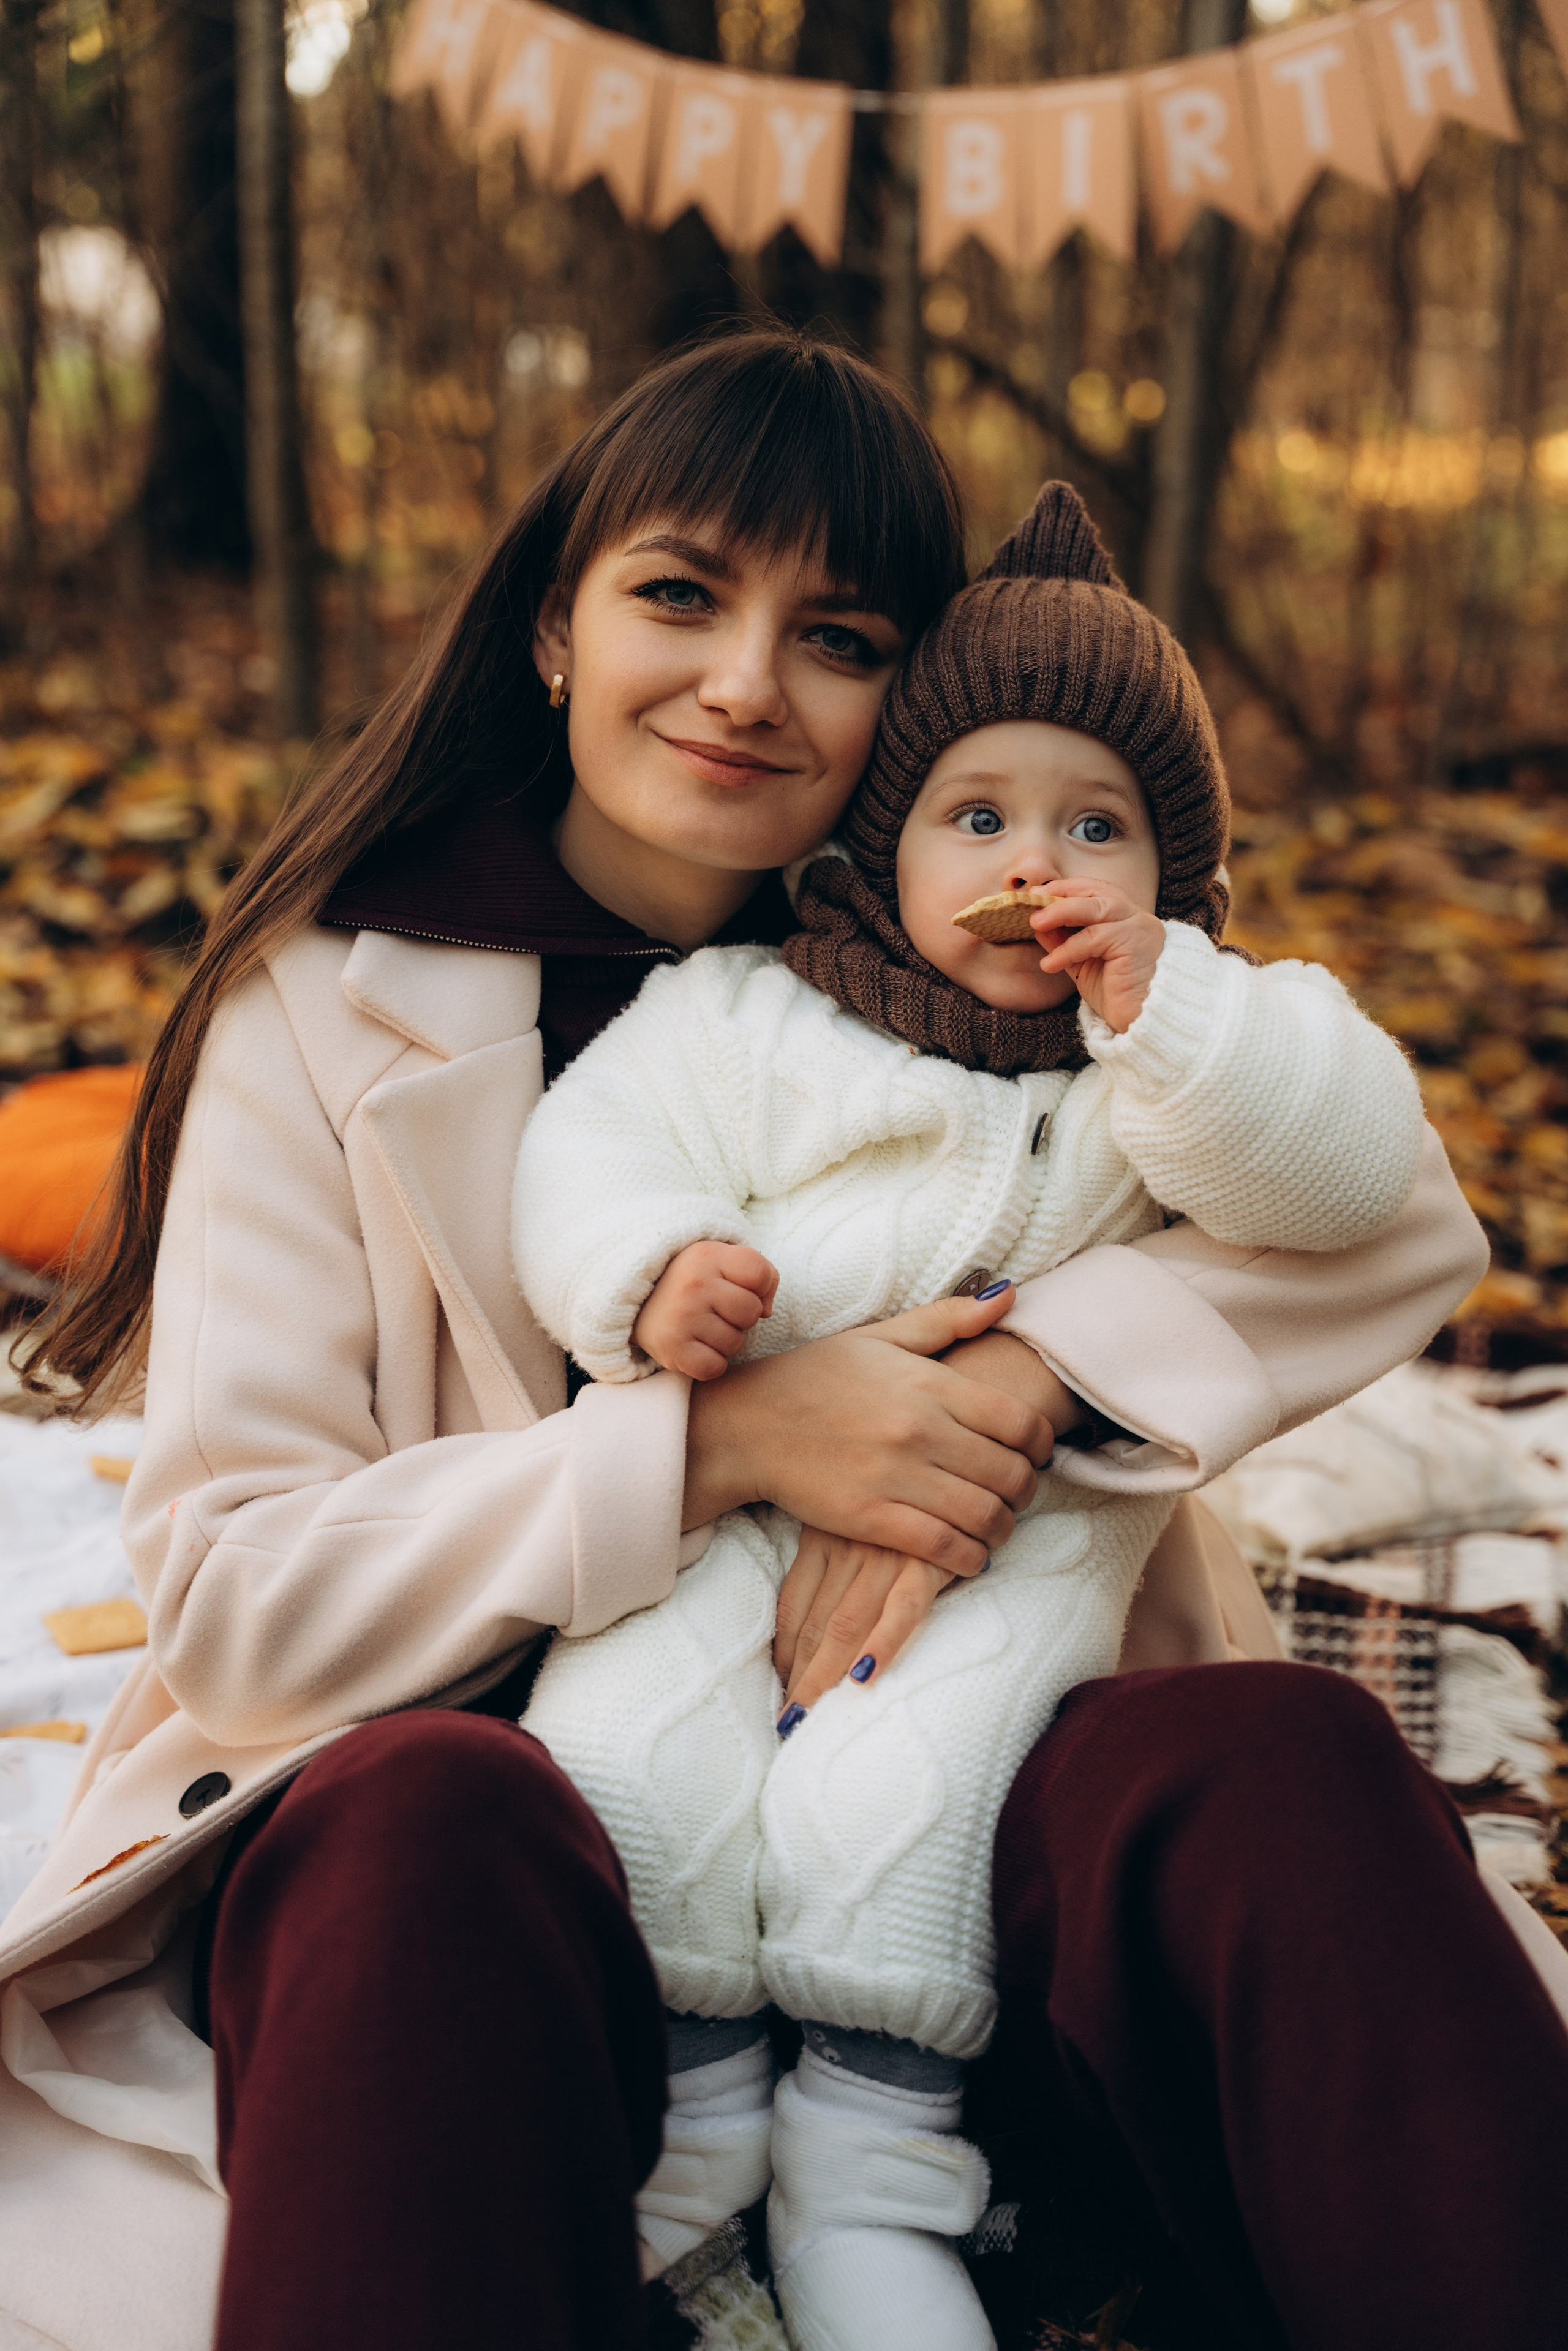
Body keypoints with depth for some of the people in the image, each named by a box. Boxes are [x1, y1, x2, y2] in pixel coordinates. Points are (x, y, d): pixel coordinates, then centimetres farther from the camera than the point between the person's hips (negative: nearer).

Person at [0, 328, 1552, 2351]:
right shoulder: (334, 1005, -2)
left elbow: (1395, 1213, -3)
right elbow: (233, 1597, -9)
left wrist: (1016, 1384, -19)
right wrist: (717, 1442, -20)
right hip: (450, 1793, -2)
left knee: (1273, 1757, -27)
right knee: (425, 1816, -37)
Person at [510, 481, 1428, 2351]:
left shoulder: (1203, 1038, 11)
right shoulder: (740, 1013, 11)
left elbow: (1340, 1167, -6)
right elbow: (591, 1155, 6)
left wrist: (1163, 1007, -17)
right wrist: (650, 1275, -16)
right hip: (734, 1495, 2)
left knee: (892, 1794, -26)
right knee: (626, 1754, -21)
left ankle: (870, 2178, -6)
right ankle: (683, 2120, 2)